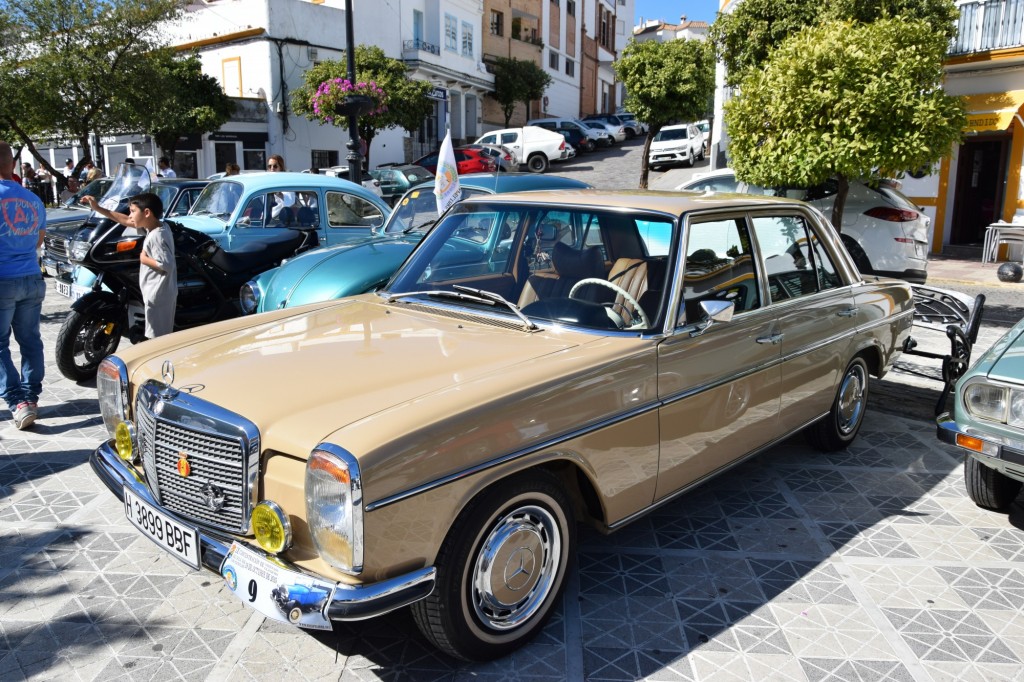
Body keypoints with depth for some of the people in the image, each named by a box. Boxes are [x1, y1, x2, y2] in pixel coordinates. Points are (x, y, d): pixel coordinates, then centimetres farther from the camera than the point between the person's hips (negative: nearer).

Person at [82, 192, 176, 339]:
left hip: (158, 295, -10)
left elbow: (166, 265, -29)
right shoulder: (161, 226, 7)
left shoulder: (156, 236, -21)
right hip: (164, 293, 10)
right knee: (164, 336, 17)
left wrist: (144, 259, -13)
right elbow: (127, 221, 17)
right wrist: (98, 208, 16)